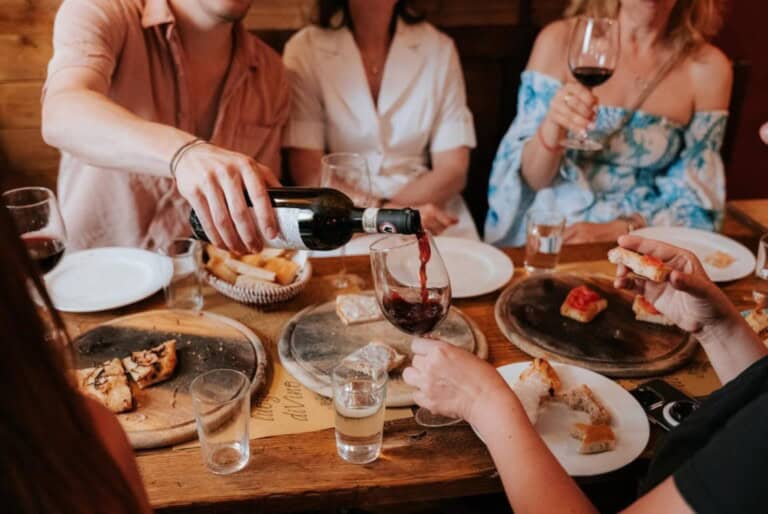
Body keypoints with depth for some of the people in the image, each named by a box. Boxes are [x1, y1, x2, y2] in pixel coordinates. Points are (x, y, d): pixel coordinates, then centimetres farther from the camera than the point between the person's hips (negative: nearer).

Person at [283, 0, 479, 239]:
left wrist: (390, 209, -19)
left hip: (428, 206, 2)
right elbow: (309, 177, -9)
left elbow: (453, 169, -2)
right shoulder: (304, 50, -4)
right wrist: (388, 214, -23)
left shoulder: (440, 49, 1)